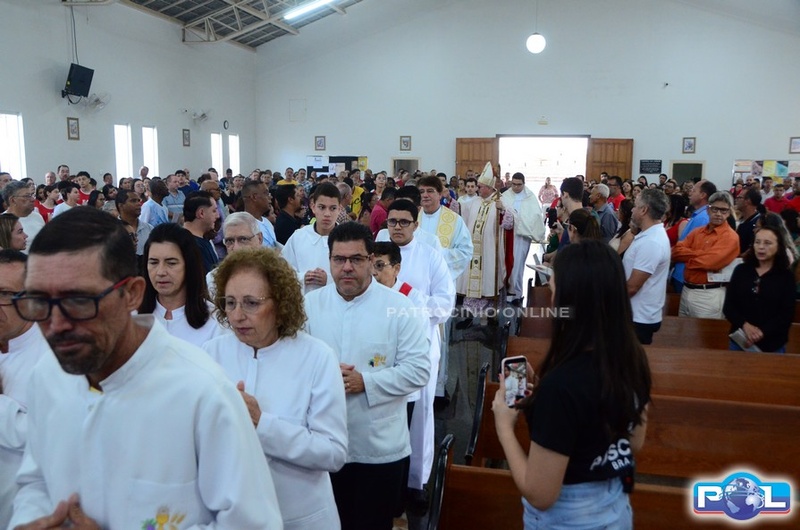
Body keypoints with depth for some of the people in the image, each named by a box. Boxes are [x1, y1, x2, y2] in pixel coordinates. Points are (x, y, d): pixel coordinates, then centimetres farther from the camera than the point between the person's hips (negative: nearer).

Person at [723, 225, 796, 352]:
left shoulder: (786, 276, -1)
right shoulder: (741, 270, 3)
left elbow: (787, 314, -7)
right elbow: (728, 306, -1)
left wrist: (762, 332, -20)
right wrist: (745, 325, -18)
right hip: (739, 340, 2)